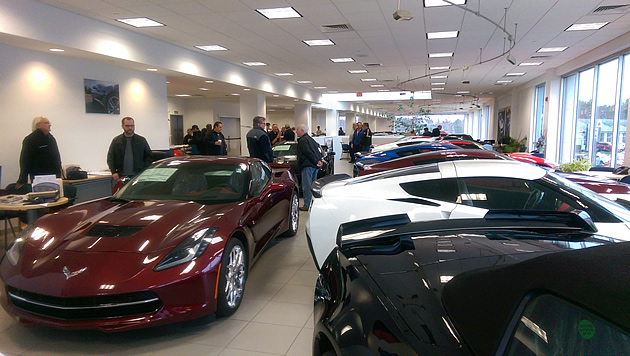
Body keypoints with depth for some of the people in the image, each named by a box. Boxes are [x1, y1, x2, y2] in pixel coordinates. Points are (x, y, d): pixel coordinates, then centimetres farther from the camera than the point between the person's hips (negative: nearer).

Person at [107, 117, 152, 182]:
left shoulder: (142, 140, 9)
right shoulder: (116, 141, 9)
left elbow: (149, 156, 9)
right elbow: (110, 158, 8)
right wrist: (113, 172, -4)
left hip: (138, 176, 0)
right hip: (121, 176, 0)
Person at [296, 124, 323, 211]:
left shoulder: (302, 140, -10)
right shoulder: (311, 139, 19)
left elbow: (308, 152, -19)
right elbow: (318, 148, 15)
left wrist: (316, 161, -17)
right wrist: (319, 160, 4)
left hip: (307, 166, -10)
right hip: (315, 165, 10)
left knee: (306, 186, -7)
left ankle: (307, 205, -7)